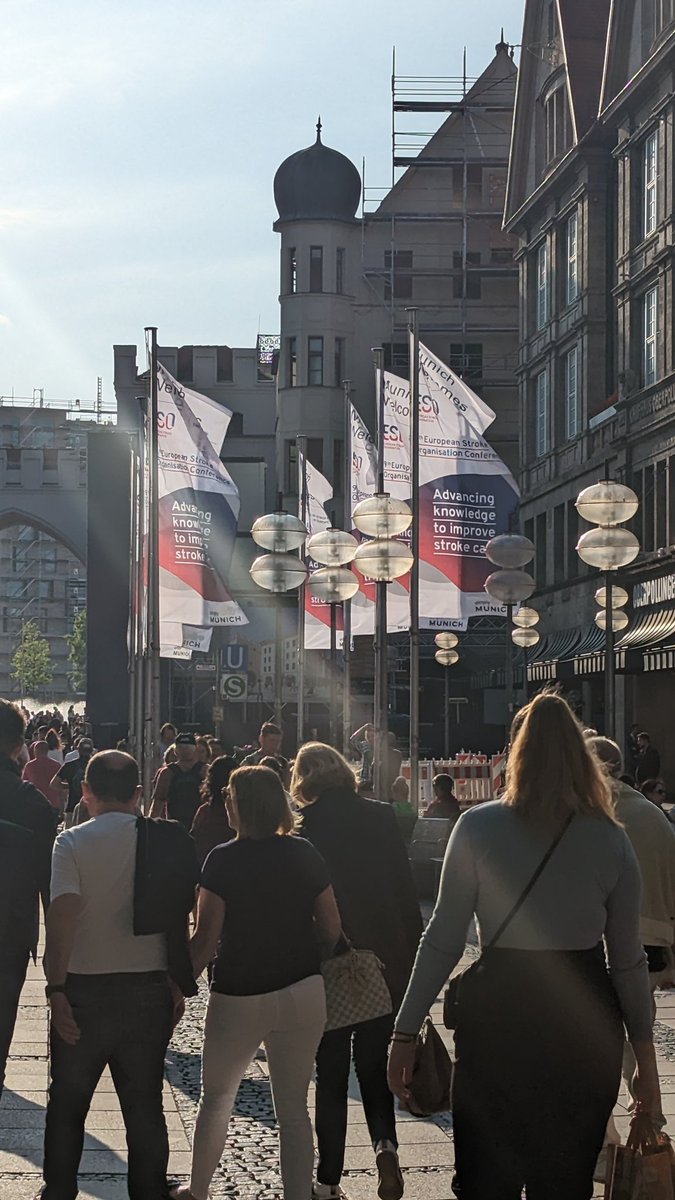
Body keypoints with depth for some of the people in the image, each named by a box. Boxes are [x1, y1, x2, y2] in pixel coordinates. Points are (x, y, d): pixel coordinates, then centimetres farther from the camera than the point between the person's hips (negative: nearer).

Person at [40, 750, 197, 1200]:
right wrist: (177, 985, 9)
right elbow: (178, 921, 0)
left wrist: (56, 989, -16)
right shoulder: (163, 842, -1)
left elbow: (63, 917, -19)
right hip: (149, 990, 2)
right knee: (145, 1106, 11)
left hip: (86, 989, -2)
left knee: (67, 1103, 14)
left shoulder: (73, 842, -9)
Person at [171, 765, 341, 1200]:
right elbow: (331, 930, 2)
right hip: (303, 993, 2)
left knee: (216, 1098, 18)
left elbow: (206, 940, -13)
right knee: (294, 1107, 8)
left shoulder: (223, 860, -10)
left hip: (238, 997, -2)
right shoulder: (306, 855, 0)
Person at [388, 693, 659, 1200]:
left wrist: (406, 1031, -1)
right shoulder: (611, 840, 0)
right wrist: (645, 1054, 12)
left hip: (499, 1014, -2)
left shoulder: (478, 827, -5)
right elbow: (628, 959, 3)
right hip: (587, 1022, 2)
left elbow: (443, 939, -7)